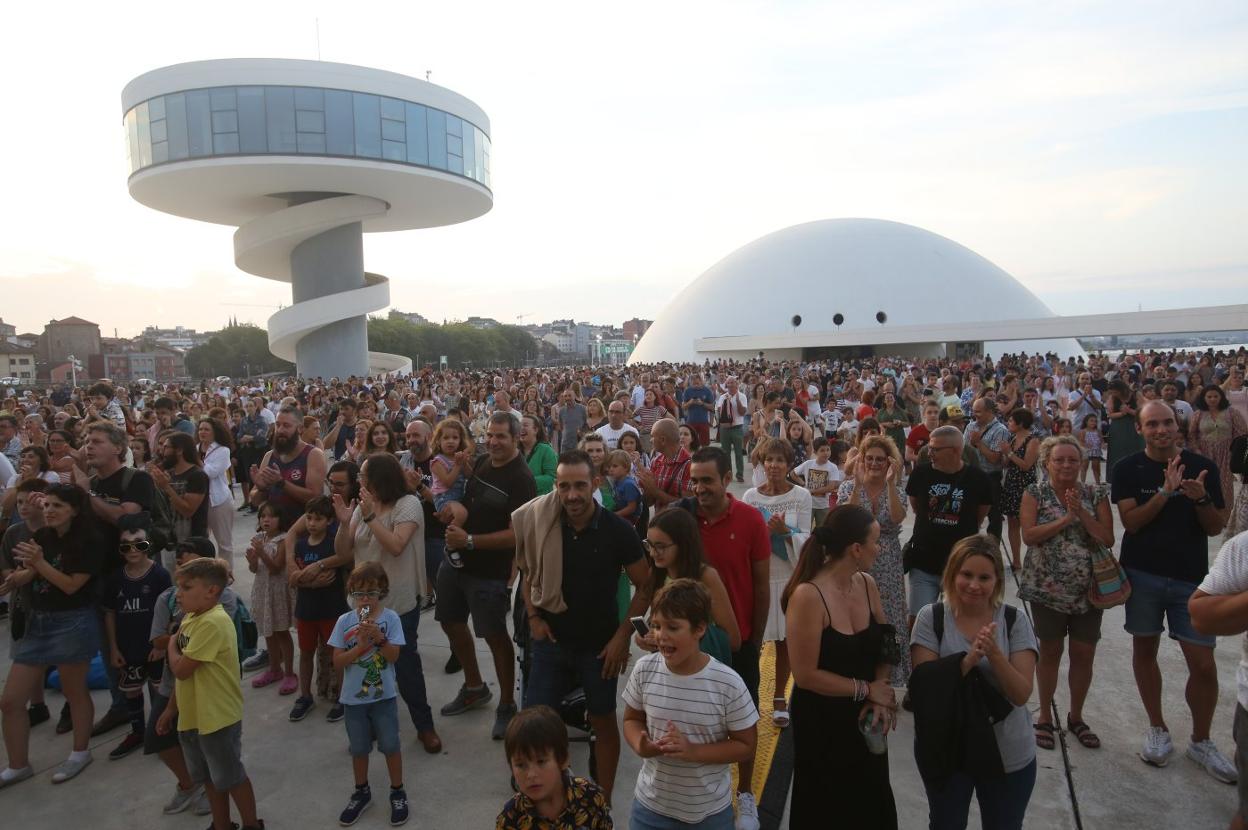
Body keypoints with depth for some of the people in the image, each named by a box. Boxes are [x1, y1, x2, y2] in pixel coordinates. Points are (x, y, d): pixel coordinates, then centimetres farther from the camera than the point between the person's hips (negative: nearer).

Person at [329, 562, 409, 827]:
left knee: (390, 745, 7)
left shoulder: (390, 618, -12)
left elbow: (393, 656, -14)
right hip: (354, 697, 2)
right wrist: (360, 645, -23)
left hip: (384, 695, -2)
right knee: (358, 748, 17)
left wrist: (379, 638, -29)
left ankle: (398, 792, 26)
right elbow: (337, 662, -9)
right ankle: (361, 792, 38)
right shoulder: (344, 621, -8)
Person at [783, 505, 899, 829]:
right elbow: (806, 675, -22)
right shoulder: (808, 596, -26)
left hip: (865, 718, 6)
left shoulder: (867, 584, -4)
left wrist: (880, 697, -11)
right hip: (821, 721, -6)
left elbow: (884, 648, 5)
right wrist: (867, 689, -15)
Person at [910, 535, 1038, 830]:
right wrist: (969, 660, -31)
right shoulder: (931, 618, -13)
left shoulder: (1015, 621, -10)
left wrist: (994, 654, -30)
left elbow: (1021, 694, -14)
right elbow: (926, 684, -17)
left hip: (1008, 755, 1)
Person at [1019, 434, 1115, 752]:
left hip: (1088, 588, 2)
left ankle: (1076, 716, 30)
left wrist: (1081, 513, -18)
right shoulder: (1035, 493, -5)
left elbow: (1107, 539, -7)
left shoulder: (1095, 495, 1)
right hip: (1047, 587, -2)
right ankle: (1045, 717, 25)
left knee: (1084, 653, 9)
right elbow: (1029, 535, -15)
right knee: (1050, 651, 9)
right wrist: (1066, 518, -19)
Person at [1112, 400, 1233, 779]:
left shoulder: (1202, 466, 0)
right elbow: (1130, 522, -13)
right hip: (1143, 574, 0)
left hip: (1191, 577, 1)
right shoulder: (1128, 469, -4)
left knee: (1204, 664, 2)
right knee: (1145, 650, 11)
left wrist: (1200, 498, -19)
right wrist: (1166, 491, -24)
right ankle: (1157, 730, 29)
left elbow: (1215, 528, 1)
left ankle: (1201, 741, 23)